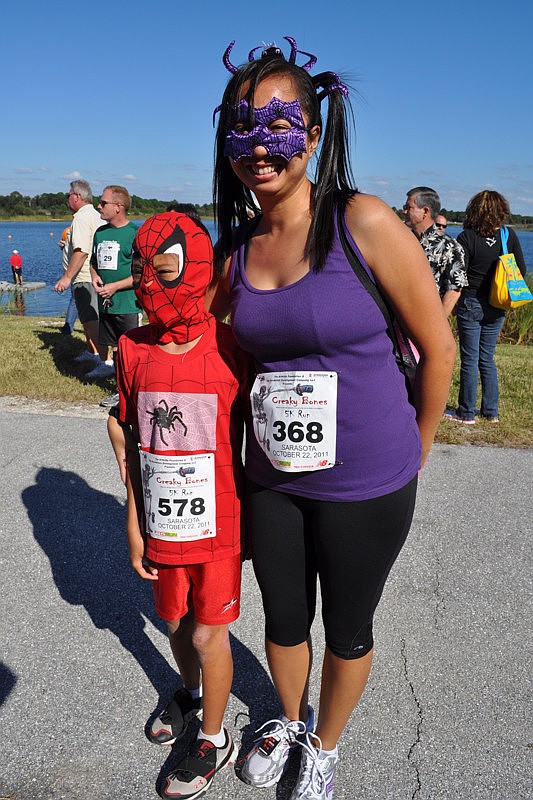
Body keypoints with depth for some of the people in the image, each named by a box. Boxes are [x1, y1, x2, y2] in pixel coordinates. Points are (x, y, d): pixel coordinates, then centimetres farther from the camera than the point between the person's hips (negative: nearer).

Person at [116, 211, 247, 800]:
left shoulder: (230, 349, -15)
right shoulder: (132, 349, -5)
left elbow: (249, 439, -4)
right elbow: (133, 442, 2)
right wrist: (134, 522, 4)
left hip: (217, 524, -3)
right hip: (162, 523, 4)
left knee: (209, 634, 10)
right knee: (176, 623, 22)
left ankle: (214, 741, 36)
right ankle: (190, 691, 54)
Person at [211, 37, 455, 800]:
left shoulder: (365, 223, -17)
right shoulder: (234, 248, -1)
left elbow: (438, 345, -9)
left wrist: (415, 451, 2)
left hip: (365, 483, -4)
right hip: (272, 475, 4)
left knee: (347, 628, 18)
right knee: (283, 619, 23)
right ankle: (290, 720, 55)